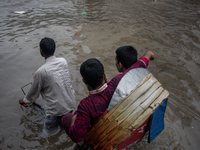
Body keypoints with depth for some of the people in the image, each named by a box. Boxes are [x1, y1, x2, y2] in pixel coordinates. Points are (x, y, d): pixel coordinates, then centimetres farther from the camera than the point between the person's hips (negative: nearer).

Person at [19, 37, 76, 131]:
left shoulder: (41, 72, -19)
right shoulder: (63, 61, -5)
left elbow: (34, 92, -3)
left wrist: (25, 101, 19)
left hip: (55, 109, -3)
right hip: (71, 104, 4)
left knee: (48, 127, 23)